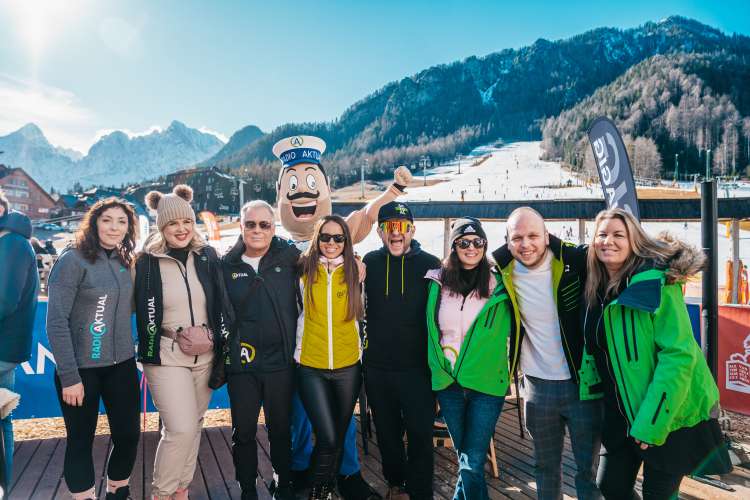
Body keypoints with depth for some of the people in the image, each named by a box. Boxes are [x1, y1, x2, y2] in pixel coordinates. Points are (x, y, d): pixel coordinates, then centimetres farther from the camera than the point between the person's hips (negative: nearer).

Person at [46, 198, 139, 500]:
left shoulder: (123, 262, 7)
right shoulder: (73, 260, -11)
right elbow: (56, 322, -14)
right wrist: (69, 376, -16)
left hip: (122, 365, 6)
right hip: (82, 369, -5)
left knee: (128, 436, 10)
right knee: (80, 441, 9)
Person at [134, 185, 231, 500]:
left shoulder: (207, 256, 4)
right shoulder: (148, 262, -5)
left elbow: (221, 304, 8)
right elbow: (145, 314, -1)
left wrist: (214, 337, 0)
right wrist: (175, 339, -5)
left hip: (205, 356, 4)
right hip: (165, 357, -4)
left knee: (193, 425, 13)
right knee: (181, 429, -11)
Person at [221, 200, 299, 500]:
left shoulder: (289, 258, 0)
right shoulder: (227, 266, 3)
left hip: (280, 362, 0)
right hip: (241, 363, 1)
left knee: (281, 428, 13)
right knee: (243, 431, 9)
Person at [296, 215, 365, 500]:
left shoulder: (355, 272, 1)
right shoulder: (304, 271, -1)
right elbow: (300, 314, 10)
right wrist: (298, 349, 8)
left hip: (348, 366, 2)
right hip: (310, 366, -2)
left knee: (340, 434, 14)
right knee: (327, 437, -8)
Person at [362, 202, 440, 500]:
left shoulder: (429, 264, -5)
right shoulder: (370, 262, 2)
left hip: (417, 366, -3)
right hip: (377, 367, 3)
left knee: (420, 434, 3)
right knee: (387, 431, 17)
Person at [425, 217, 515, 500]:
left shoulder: (498, 284, -3)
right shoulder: (437, 282, 2)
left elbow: (511, 330, 8)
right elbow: (429, 329, 14)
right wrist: (437, 365, 11)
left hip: (486, 382, -2)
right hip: (447, 382, 2)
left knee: (471, 465, -4)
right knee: (465, 459, 17)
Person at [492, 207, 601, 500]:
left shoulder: (575, 263, -14)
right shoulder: (504, 274, -6)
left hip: (581, 383, -2)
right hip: (537, 387, 2)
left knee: (589, 469, 10)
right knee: (546, 467, 20)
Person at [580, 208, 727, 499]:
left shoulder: (657, 284, -18)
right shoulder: (596, 289, 2)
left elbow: (678, 354, -22)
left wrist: (650, 424, -22)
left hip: (668, 414, -6)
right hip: (622, 411, 6)